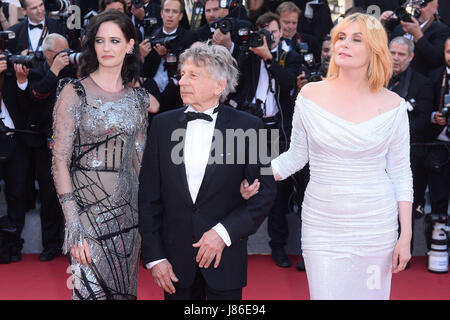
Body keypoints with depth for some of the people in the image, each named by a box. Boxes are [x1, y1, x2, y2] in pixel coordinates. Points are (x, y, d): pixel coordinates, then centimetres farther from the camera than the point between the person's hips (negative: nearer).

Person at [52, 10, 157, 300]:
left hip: (129, 210, 4)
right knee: (92, 289, -2)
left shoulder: (138, 98, 7)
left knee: (123, 289, 12)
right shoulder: (75, 92, -7)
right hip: (88, 209, -4)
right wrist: (73, 224, -16)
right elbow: (60, 161, -9)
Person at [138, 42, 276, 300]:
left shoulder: (247, 126, -5)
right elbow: (149, 197, 3)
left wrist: (224, 232, -15)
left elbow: (265, 193, -5)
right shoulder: (163, 124, 2)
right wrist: (154, 256, -3)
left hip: (225, 260, -2)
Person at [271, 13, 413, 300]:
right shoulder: (311, 95, -1)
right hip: (322, 225, 0)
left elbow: (401, 174, 3)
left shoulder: (392, 105, -2)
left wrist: (406, 236, 0)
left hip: (375, 227, 0)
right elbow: (296, 155, 8)